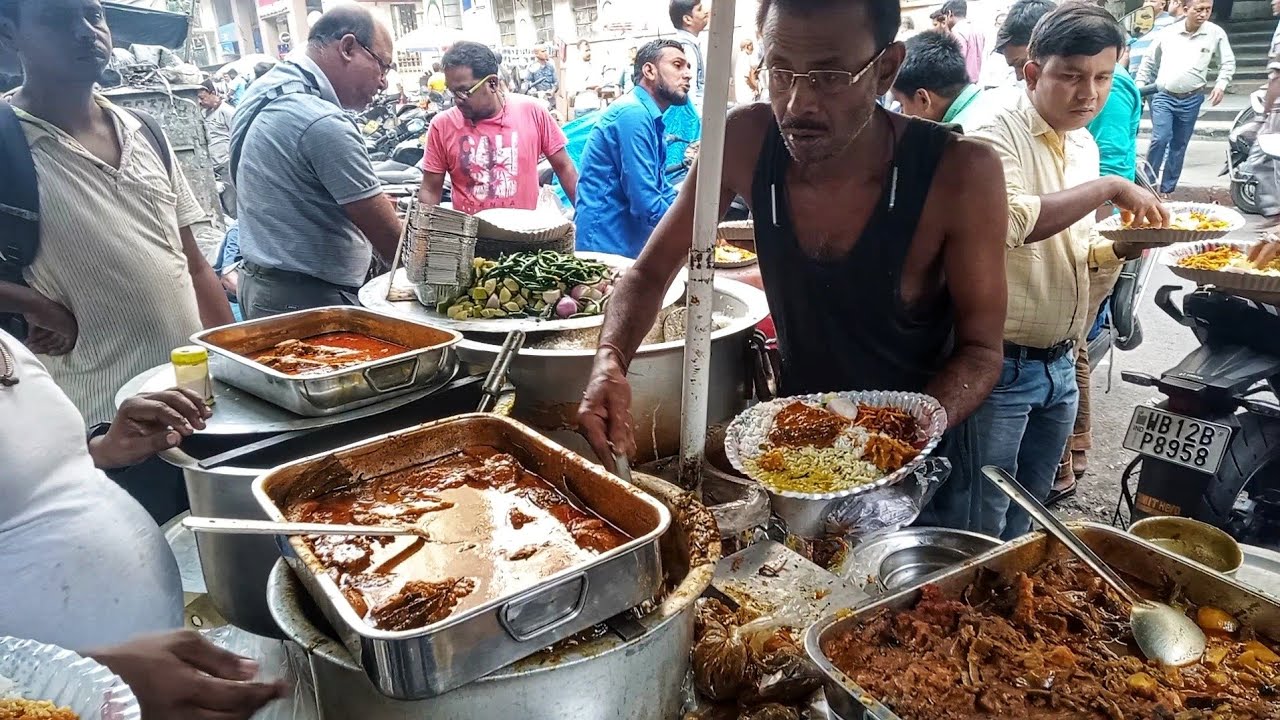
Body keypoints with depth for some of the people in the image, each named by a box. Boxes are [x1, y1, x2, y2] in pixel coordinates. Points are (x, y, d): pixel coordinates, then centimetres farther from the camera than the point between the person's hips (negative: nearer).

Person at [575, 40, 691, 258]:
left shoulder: (650, 117, 14)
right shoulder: (634, 114, -16)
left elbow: (660, 189, 23)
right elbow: (646, 204, -22)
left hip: (629, 246, 10)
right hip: (605, 246, -10)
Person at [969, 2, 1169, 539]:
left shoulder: (1084, 145, 10)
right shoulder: (997, 140, -15)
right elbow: (1008, 220, -35)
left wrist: (1119, 248, 1)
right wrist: (1108, 187, -27)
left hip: (1060, 364, 8)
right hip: (1003, 367, -8)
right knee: (985, 522, 7)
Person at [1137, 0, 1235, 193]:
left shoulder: (1216, 33, 0)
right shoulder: (1168, 32, 0)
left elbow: (1228, 62, 8)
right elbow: (1149, 60, 13)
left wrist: (1221, 84, -6)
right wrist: (1140, 83, 7)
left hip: (1191, 100, 1)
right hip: (1163, 97, -1)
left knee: (1179, 145, 7)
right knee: (1160, 139, -16)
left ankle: (1167, 189, 16)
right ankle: (1147, 183, -4)